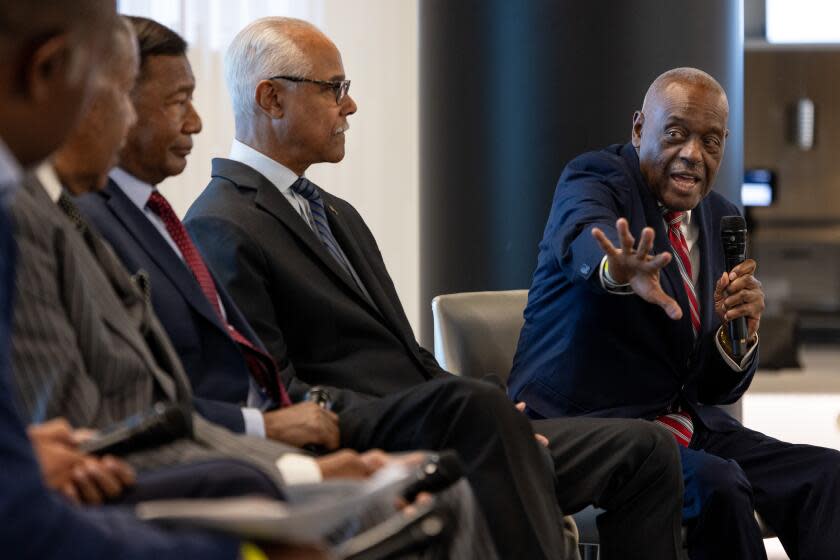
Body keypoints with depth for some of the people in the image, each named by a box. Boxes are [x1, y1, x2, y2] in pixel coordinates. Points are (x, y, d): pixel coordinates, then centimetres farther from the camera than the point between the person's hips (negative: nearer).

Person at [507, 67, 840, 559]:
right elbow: (585, 238, -35)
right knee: (717, 483, -31)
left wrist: (738, 330, -13)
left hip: (683, 425, 6)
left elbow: (721, 389, 10)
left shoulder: (722, 219, 11)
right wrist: (620, 270, -59)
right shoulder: (593, 178, -6)